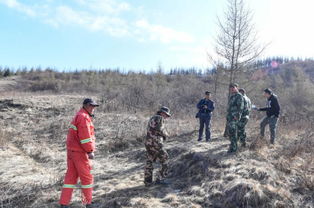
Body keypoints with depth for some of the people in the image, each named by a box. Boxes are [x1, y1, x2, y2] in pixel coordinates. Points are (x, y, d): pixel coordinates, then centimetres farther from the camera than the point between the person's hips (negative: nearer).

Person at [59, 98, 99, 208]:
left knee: (71, 176, 12)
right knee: (86, 177, 3)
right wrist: (90, 151, -19)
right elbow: (85, 136, -22)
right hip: (79, 152, -9)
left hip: (72, 150, 9)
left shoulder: (78, 116, 18)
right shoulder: (83, 117, -15)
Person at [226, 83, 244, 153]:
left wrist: (237, 116, -21)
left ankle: (233, 148, -3)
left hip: (234, 118, -9)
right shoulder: (231, 97, 21)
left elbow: (241, 107, -16)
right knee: (230, 132, 12)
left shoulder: (239, 96, -8)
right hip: (229, 117, 9)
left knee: (233, 132, -9)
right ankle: (233, 146, 23)